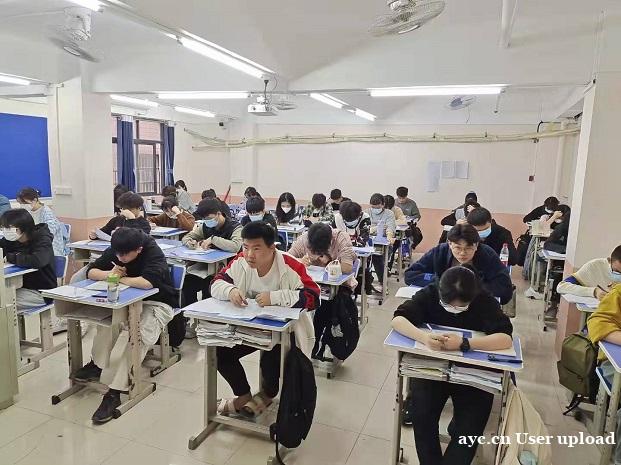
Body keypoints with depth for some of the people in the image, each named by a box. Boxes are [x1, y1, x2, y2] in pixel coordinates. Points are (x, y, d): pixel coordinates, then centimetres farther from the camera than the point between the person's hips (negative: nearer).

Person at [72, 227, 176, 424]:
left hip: (155, 304, -7)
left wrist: (121, 279, -22)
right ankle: (96, 364, -6)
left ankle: (114, 392, -27)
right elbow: (91, 271, 3)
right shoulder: (115, 251, -3)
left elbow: (147, 282, -40)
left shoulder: (154, 253, -24)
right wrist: (109, 274, -20)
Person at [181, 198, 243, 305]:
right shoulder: (205, 226, 10)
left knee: (207, 286, -30)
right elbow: (185, 237, 18)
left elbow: (235, 246, -28)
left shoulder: (235, 227, -9)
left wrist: (213, 239, -23)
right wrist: (191, 243, -7)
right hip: (206, 266, 6)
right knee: (186, 282, -17)